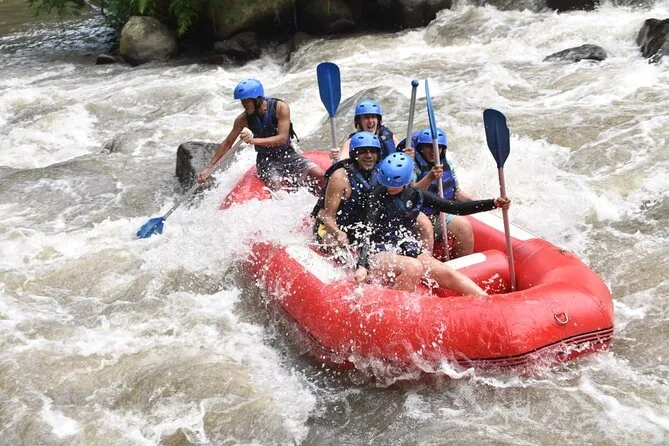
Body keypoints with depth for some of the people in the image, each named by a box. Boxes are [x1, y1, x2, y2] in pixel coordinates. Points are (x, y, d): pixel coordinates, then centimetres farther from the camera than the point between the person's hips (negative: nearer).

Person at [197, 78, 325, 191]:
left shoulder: (280, 107, -15)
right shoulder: (243, 119, -7)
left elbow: (282, 138, -22)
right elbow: (227, 143, 3)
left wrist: (254, 140, -34)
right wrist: (208, 168, 0)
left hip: (288, 155, 0)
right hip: (266, 159, 0)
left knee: (319, 175, -22)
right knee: (276, 184, -32)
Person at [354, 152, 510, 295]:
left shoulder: (415, 195, 6)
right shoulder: (378, 196, -6)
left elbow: (456, 208, 6)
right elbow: (367, 232, -14)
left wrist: (493, 204, -2)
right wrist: (361, 266, -29)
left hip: (409, 251, 4)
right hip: (380, 254, -4)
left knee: (447, 274, -18)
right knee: (414, 267, -35)